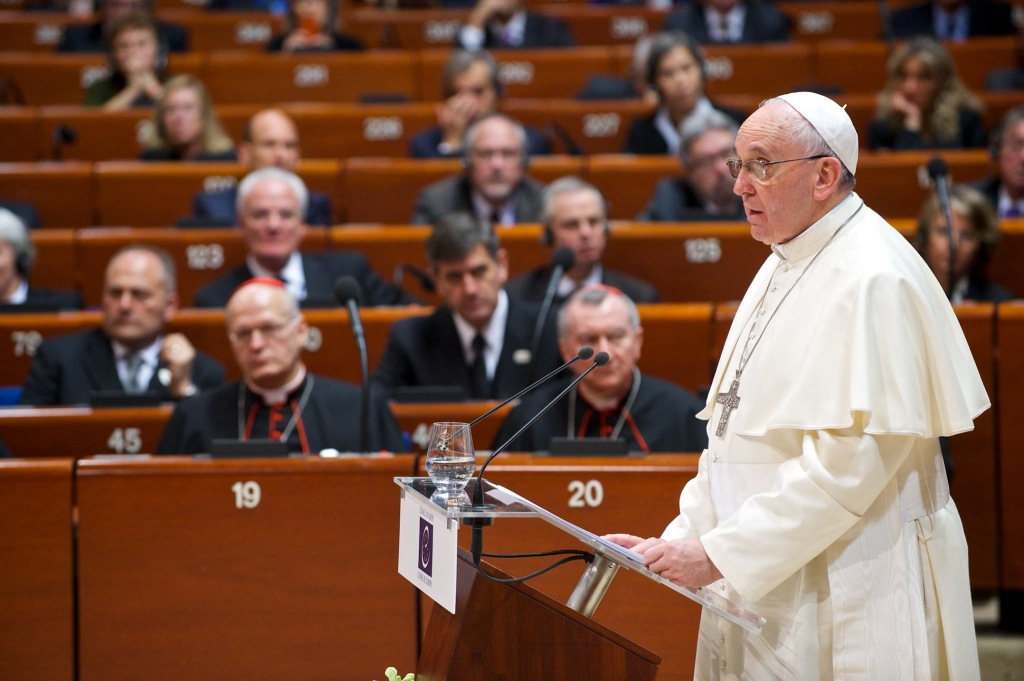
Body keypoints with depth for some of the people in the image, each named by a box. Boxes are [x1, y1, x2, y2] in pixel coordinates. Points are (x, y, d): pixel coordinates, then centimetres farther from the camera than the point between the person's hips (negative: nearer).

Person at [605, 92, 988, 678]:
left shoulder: (871, 281, -16)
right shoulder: (784, 267, 15)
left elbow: (850, 461, -23)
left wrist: (720, 554, -21)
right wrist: (679, 541, 7)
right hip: (764, 582, 9)